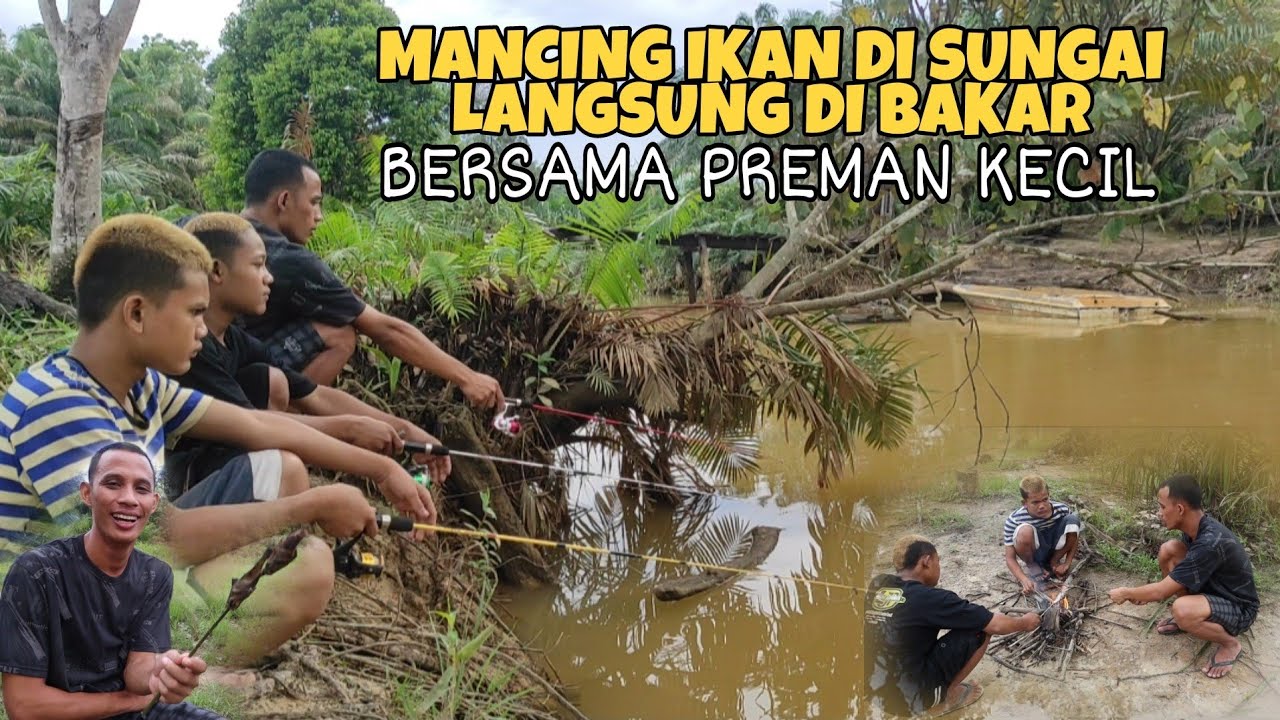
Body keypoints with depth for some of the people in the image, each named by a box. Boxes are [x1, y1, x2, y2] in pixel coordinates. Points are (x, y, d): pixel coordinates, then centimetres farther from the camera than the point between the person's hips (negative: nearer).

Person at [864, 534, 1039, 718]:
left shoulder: (877, 585, 0)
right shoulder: (929, 598, -17)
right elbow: (996, 625, -6)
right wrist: (1024, 623, 15)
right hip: (909, 696, -7)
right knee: (981, 628, 0)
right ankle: (944, 697, 10)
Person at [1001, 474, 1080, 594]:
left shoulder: (1062, 510, -20)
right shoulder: (1014, 520, -26)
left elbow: (1074, 537, -3)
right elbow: (1010, 558, -21)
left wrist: (1067, 563, -13)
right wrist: (1024, 580, -36)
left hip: (1055, 549, 3)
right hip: (1034, 553, -2)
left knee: (1073, 519, -24)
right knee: (1024, 531, -36)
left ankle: (1054, 563, -3)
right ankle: (1033, 568, -6)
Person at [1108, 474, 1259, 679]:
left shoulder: (1210, 543, -34)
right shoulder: (1196, 526, -7)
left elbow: (1162, 592, -26)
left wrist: (1126, 594, -10)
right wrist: (1147, 595, 3)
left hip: (1238, 609, -9)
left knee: (1182, 609, -37)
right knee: (1169, 550, -6)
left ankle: (1230, 644, -7)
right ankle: (1186, 618, 11)